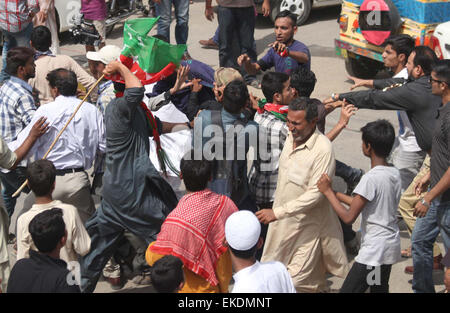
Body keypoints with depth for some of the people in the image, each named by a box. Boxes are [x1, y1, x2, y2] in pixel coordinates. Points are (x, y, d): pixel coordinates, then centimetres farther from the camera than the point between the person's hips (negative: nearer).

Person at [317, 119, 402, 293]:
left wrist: (328, 192, -10)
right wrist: (337, 194, 15)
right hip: (391, 245, 9)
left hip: (374, 250, -9)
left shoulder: (371, 178, -21)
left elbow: (349, 217, -20)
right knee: (380, 289, 18)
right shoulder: (394, 173, 4)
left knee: (348, 289, -7)